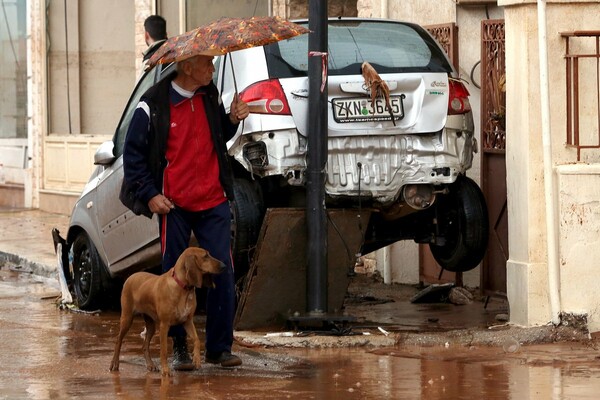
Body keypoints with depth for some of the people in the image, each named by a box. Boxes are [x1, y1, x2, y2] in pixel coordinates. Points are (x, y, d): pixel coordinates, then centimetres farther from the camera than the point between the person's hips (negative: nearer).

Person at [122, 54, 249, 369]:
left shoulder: (209, 96, 7)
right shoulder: (153, 106, -8)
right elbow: (133, 154, -2)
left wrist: (232, 120, 1)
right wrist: (149, 194, -8)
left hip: (213, 202, 4)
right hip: (174, 205, -4)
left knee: (222, 273, -1)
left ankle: (219, 347, 8)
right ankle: (178, 349, 12)